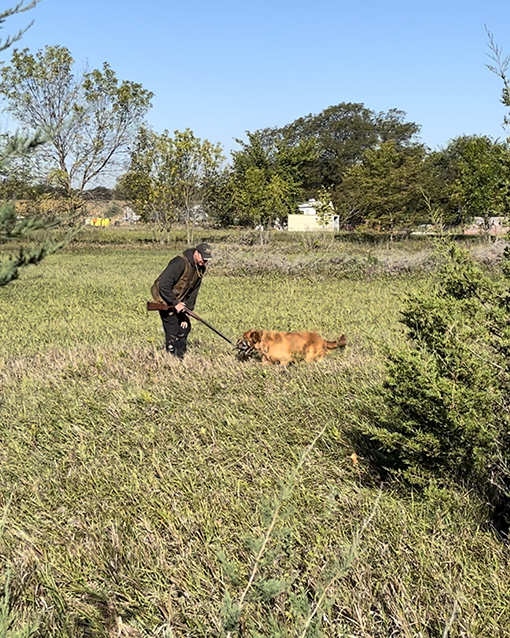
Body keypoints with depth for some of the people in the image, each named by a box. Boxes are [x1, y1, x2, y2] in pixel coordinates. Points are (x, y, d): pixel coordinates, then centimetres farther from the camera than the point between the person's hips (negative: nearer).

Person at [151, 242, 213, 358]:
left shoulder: (200, 269, 2)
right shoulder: (180, 263, -26)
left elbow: (193, 292, 8)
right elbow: (164, 285, -29)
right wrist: (175, 303, -26)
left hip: (179, 301, 9)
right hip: (165, 300, -9)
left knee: (185, 327, 13)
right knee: (173, 332, -9)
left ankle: (181, 356, 27)